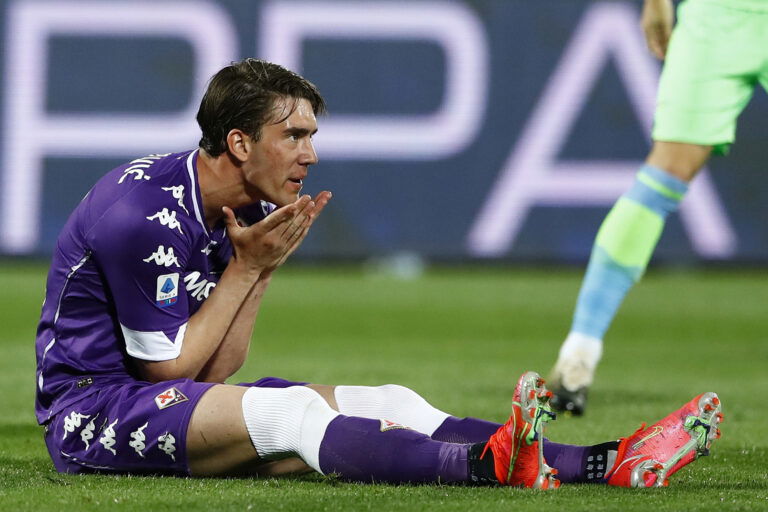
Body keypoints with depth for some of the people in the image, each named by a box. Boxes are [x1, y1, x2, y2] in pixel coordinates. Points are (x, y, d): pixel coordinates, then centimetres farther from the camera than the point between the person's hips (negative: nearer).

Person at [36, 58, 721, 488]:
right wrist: (246, 268, -12)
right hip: (91, 410, -9)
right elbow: (169, 365, -15)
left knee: (392, 405, -7)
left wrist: (261, 270, -6)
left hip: (181, 405, 9)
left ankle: (613, 463, -23)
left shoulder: (248, 214, 9)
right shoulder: (143, 214, -19)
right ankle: (489, 464, -60)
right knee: (288, 412, -35)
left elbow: (215, 369, 4)